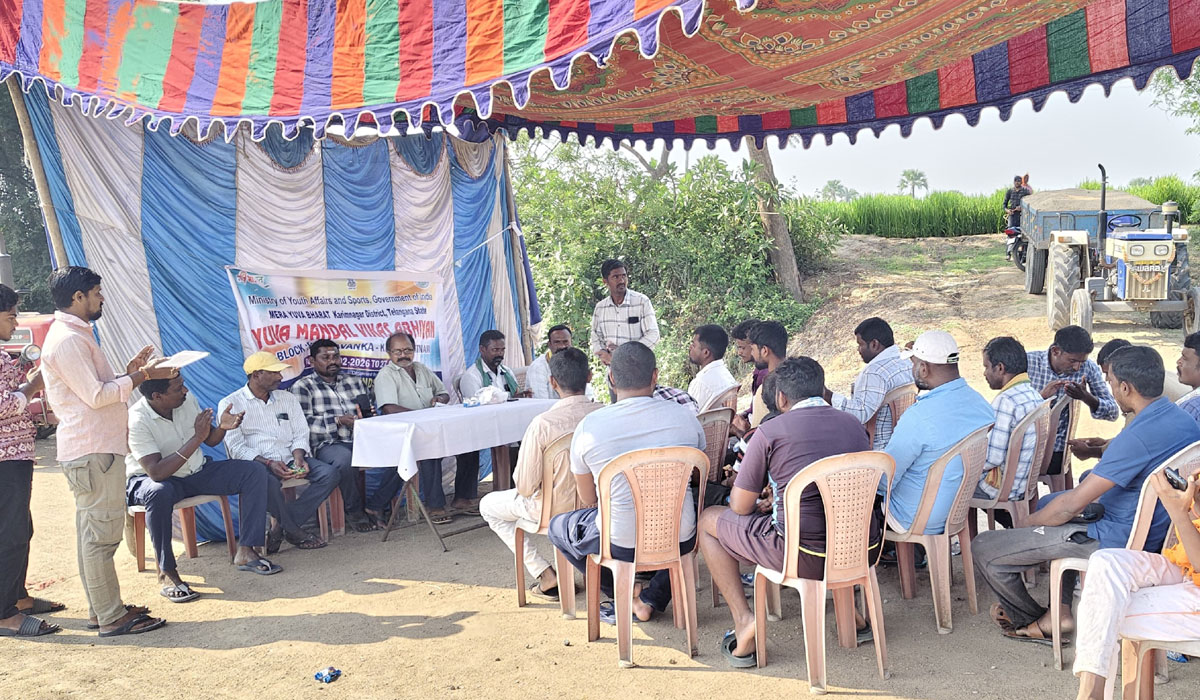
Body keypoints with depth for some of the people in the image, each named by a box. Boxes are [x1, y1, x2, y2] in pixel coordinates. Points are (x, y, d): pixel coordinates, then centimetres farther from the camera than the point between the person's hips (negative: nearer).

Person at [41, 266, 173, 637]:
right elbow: (96, 396, -19)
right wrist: (141, 376, -12)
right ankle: (112, 618, -1)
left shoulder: (75, 335, 18)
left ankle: (102, 608, 24)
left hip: (94, 449, 11)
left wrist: (129, 371, 13)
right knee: (101, 534, -6)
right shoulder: (67, 340, -15)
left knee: (93, 532, 15)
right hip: (93, 452, -11)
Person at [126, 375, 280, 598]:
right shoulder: (137, 421, -24)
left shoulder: (187, 399, -6)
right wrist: (196, 438, -34)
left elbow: (210, 441, 9)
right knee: (159, 492, -42)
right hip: (149, 481, -6)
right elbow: (156, 472, -33)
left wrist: (222, 427, -16)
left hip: (196, 472, 6)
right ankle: (166, 573, -28)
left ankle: (245, 551, -12)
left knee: (254, 472, -11)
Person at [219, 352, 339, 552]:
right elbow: (236, 447, -6)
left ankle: (282, 527, -19)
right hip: (256, 463, -5)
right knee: (267, 482, -39)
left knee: (329, 473, -22)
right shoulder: (230, 404, 3)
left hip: (290, 459, 5)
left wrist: (298, 458, -10)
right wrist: (269, 463, -20)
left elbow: (300, 434, 12)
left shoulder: (288, 398, 17)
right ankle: (294, 531, -15)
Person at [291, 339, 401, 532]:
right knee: (345, 460, -39)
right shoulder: (302, 386, 7)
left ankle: (375, 507, -8)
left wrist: (367, 415, -1)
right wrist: (339, 421, -17)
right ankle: (355, 512, -14)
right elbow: (304, 422, -7)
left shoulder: (354, 382, 22)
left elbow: (369, 412, 25)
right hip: (328, 445, -4)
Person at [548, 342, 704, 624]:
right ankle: (652, 599, 23)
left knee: (558, 526, 26)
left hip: (621, 544, -1)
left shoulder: (588, 426, -11)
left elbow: (588, 499, 2)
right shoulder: (684, 416, -5)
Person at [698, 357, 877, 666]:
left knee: (708, 521, 14)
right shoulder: (854, 424, 9)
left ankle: (744, 621, 5)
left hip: (806, 556, -6)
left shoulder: (770, 432, -6)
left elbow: (740, 507, -2)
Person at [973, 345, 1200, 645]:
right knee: (1049, 503, 34)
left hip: (1116, 539, -10)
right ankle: (1061, 610, 25)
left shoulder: (1137, 437, -29)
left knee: (984, 548, -9)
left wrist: (1028, 523, -7)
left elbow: (1071, 505, -24)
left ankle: (1034, 621, 19)